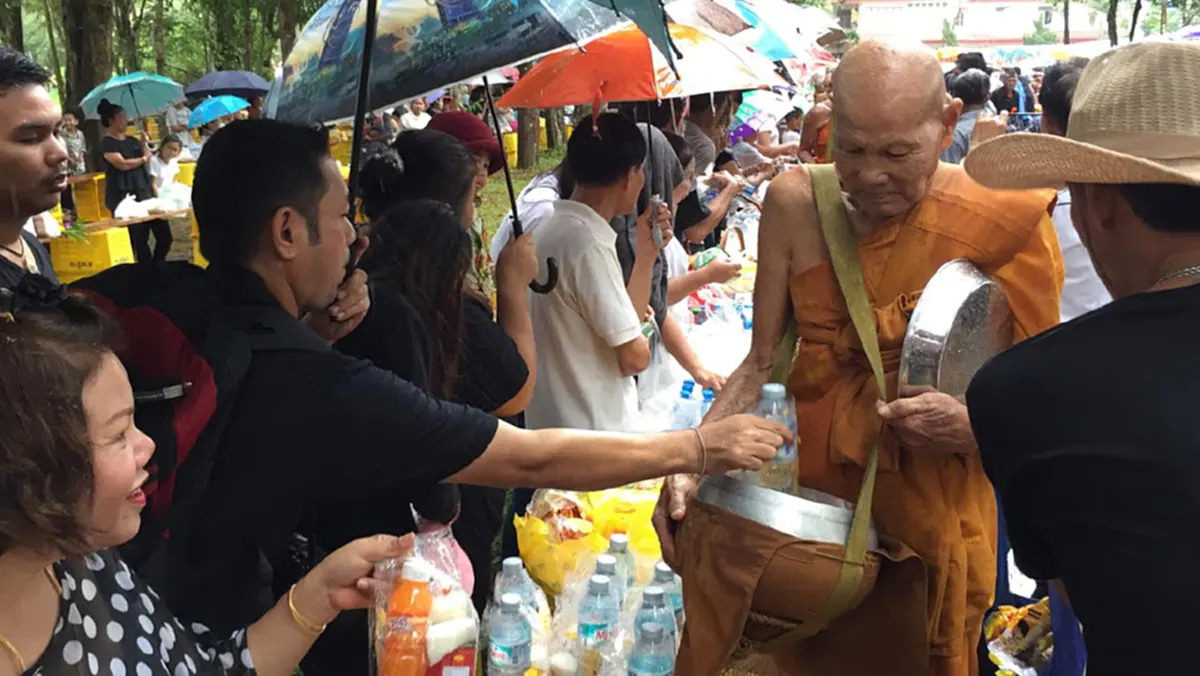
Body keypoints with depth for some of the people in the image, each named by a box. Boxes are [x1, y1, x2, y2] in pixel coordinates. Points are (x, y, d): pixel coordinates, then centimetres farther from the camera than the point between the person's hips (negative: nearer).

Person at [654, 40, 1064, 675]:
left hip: (932, 521, -2)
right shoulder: (796, 204, -9)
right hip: (809, 492, 2)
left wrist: (974, 426, -27)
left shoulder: (1007, 222, -15)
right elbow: (759, 365, -3)